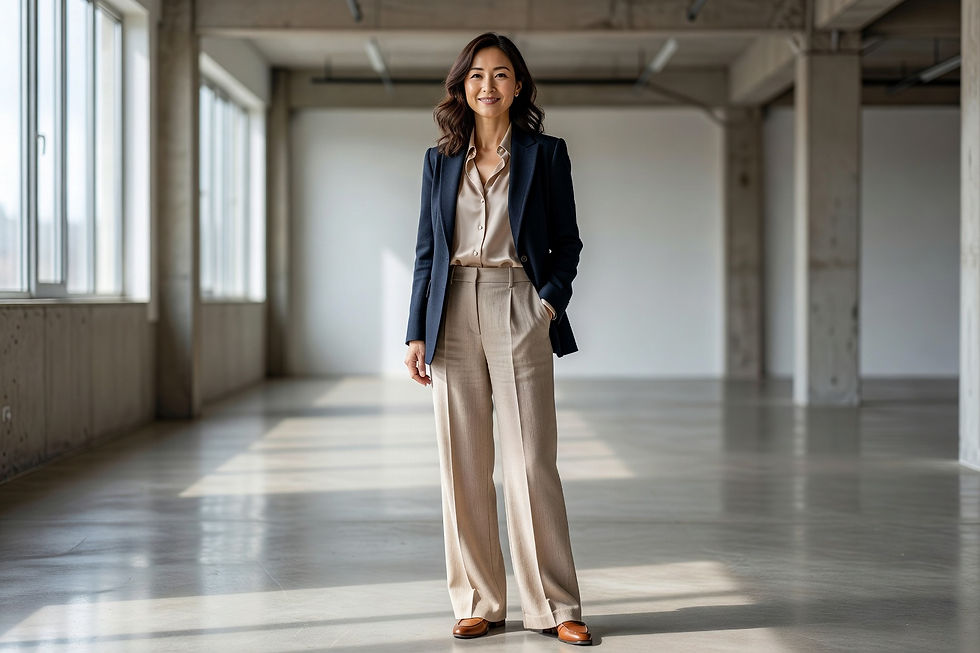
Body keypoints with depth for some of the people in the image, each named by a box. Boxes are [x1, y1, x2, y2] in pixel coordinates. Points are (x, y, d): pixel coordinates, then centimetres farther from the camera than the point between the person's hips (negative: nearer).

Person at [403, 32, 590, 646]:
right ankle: (479, 602, 14)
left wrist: (552, 298, -10)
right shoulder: (440, 159, 12)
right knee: (463, 464, 4)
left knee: (531, 462, -5)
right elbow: (427, 250, 13)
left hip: (518, 313, -3)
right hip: (454, 315, 3)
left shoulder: (546, 154, 5)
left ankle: (554, 606, 5)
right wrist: (417, 332, 6)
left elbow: (568, 243, 7)